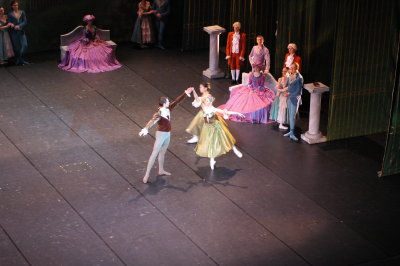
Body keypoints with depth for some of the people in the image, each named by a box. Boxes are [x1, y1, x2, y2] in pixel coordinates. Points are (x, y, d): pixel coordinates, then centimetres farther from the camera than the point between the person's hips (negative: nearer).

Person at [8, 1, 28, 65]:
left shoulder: (22, 12, 8)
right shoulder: (10, 14, 3)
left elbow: (25, 22, 1)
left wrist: (19, 26, -14)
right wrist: (15, 27, -17)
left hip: (21, 32, 2)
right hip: (14, 33, -2)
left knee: (25, 45, -10)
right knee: (16, 47, 2)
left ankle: (20, 59, 3)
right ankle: (19, 60, 13)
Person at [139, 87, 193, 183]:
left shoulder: (168, 109, -2)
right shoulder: (159, 114, -26)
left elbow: (176, 101, 8)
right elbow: (152, 121, -43)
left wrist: (185, 93, 10)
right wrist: (145, 129, -61)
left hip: (167, 134, 8)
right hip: (161, 134, -8)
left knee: (162, 153, 21)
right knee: (154, 154, -6)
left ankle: (161, 170, 36)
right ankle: (147, 174, -3)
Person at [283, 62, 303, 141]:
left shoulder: (299, 78, -15)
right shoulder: (290, 76, 7)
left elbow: (298, 92, -15)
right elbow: (287, 86, 18)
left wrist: (289, 94, -13)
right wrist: (287, 92, 0)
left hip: (295, 98, -7)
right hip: (289, 98, 7)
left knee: (292, 117, -9)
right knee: (290, 116, 11)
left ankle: (292, 134, -6)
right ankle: (291, 131, 17)